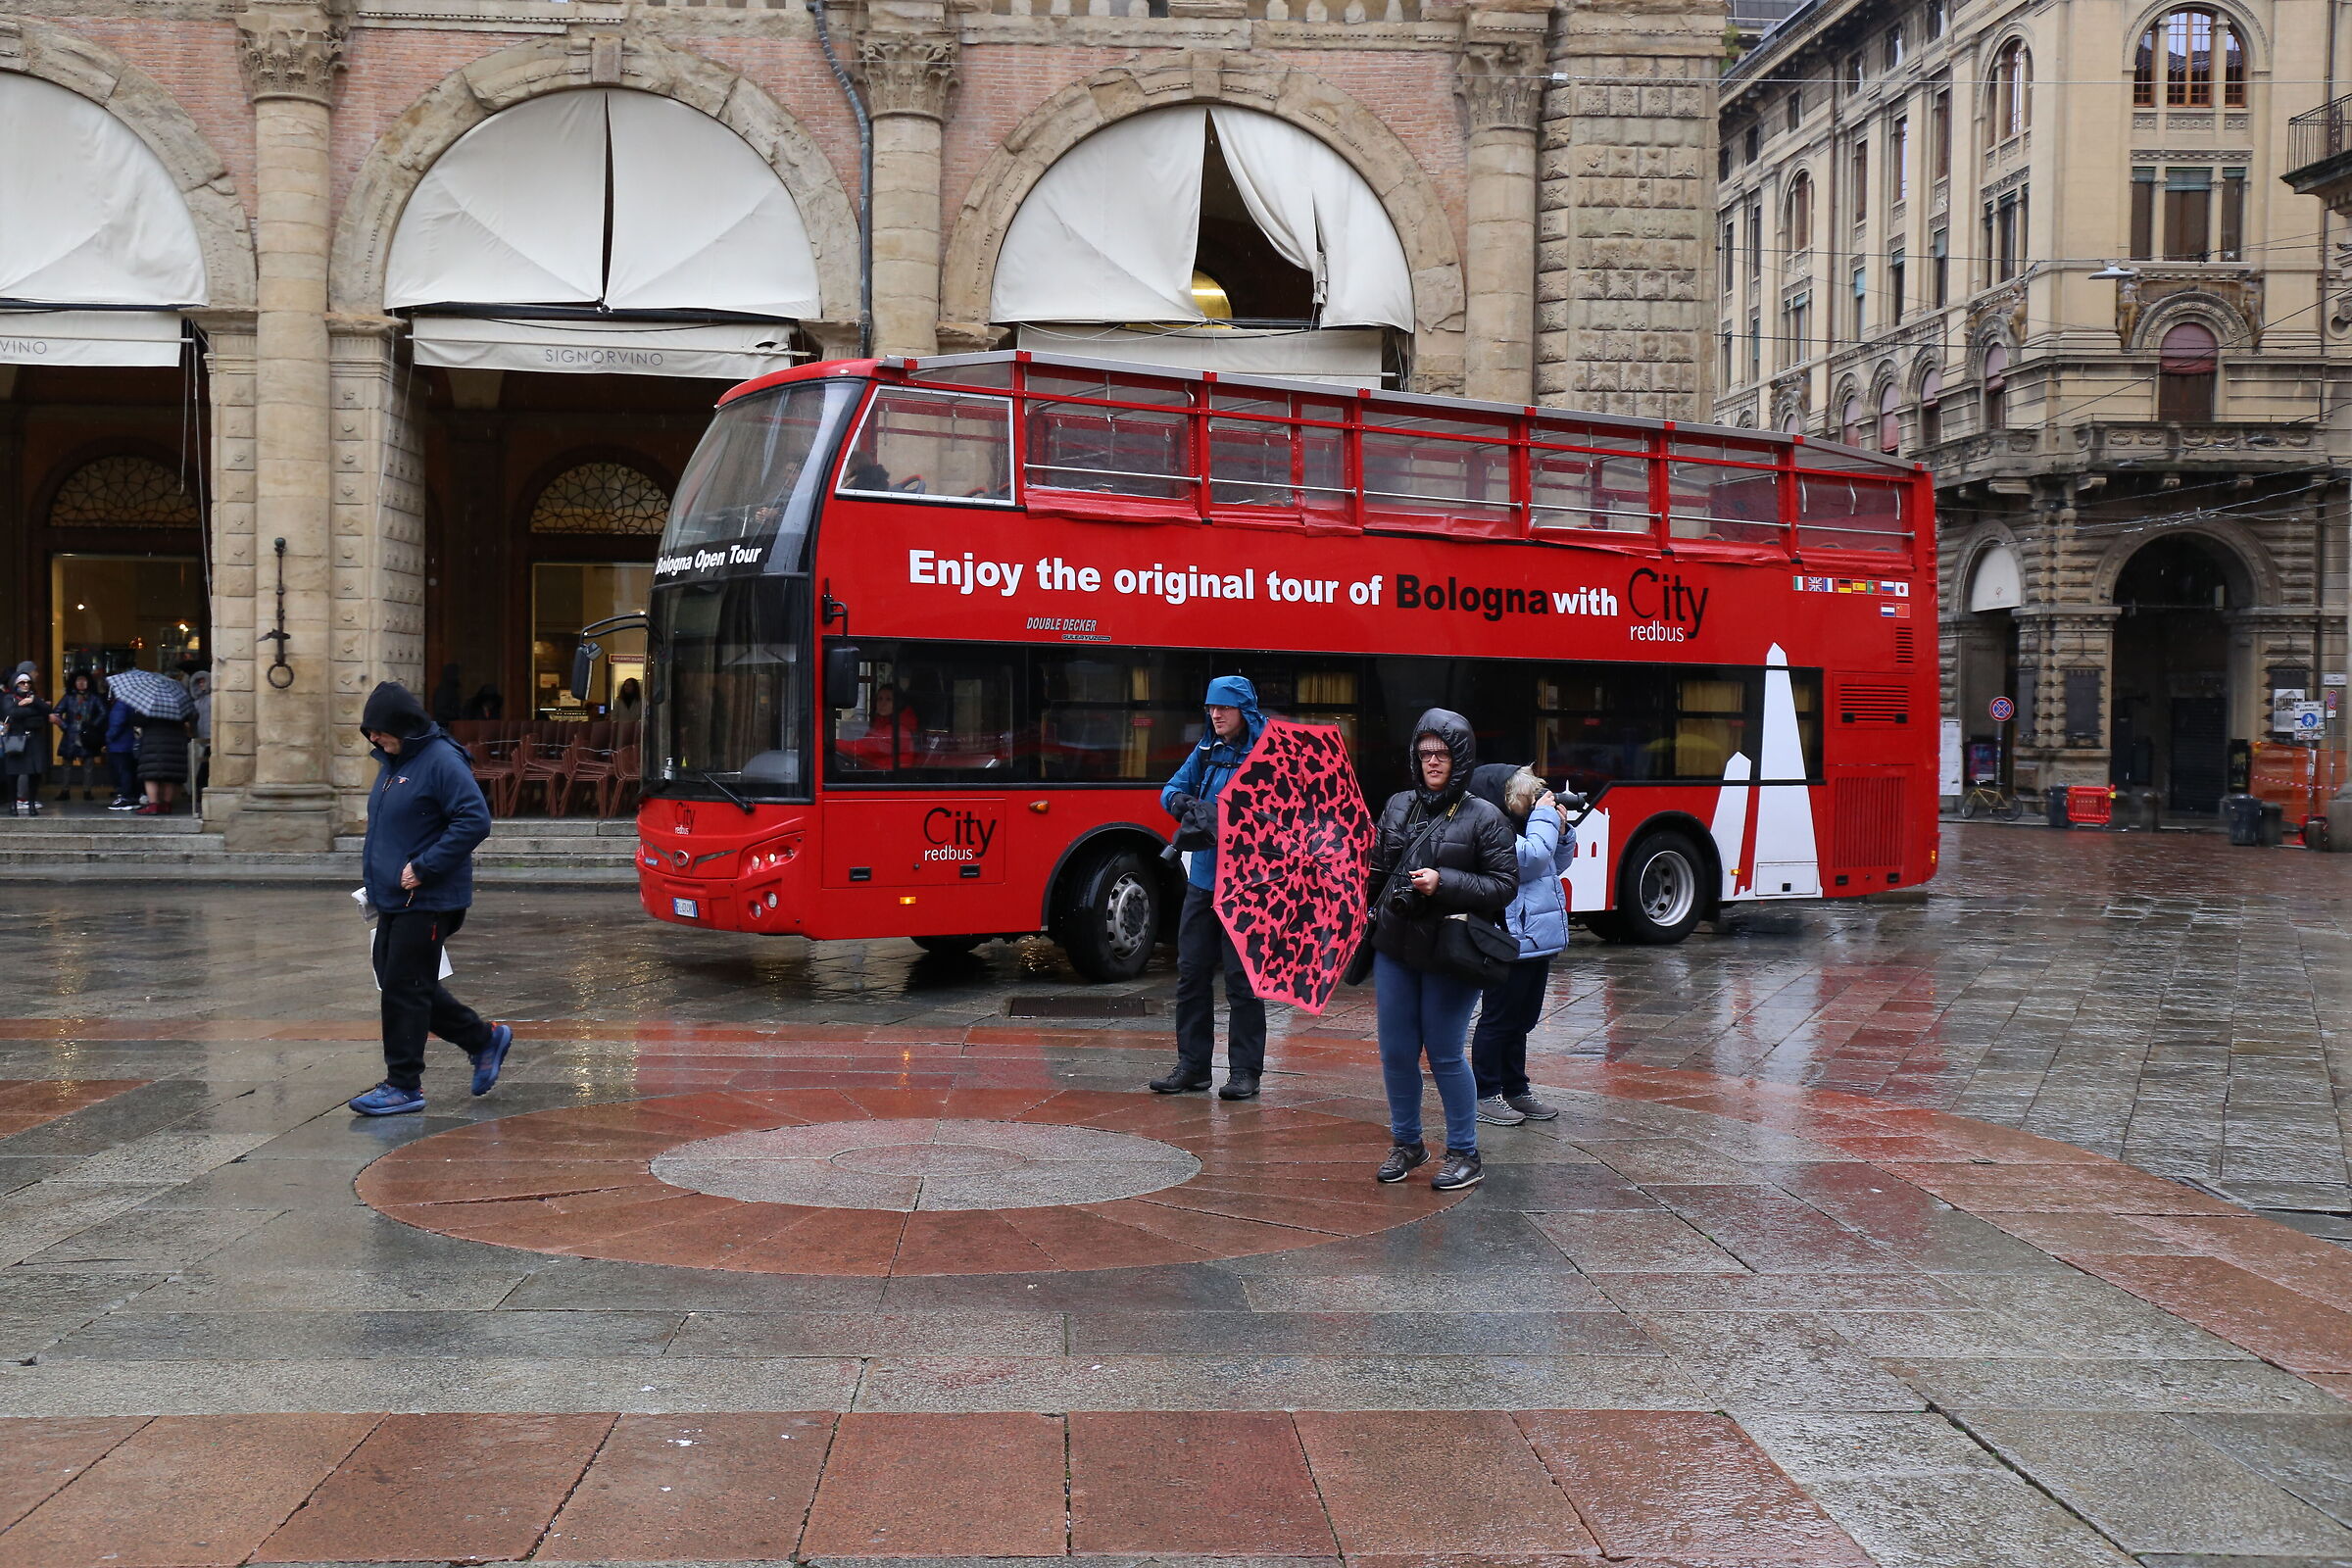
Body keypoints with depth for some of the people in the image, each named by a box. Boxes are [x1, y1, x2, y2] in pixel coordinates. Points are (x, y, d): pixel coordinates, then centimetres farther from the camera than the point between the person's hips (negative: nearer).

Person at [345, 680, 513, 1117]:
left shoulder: (441, 762, -15)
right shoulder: (391, 762, 14)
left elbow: (475, 821, -22)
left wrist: (423, 867, -23)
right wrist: (376, 874, 15)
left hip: (427, 901, -10)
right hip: (394, 900, 10)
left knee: (404, 989, -5)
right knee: (394, 982, 13)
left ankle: (404, 1085, 6)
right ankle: (484, 1039, 25)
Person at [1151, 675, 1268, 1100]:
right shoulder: (1207, 750, 11)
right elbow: (1172, 790, 16)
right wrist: (1181, 803, -7)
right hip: (1202, 879, 6)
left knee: (1242, 978, -1)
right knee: (1191, 972, 9)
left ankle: (1245, 1071, 8)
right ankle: (1192, 1066, 17)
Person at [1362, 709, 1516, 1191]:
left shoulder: (1484, 817, -5)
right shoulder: (1398, 807, 9)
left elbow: (1504, 885, -7)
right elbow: (1376, 873, 15)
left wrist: (1444, 883, -17)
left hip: (1449, 956, -4)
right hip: (1394, 951, 4)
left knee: (1445, 1055, 0)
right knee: (1396, 1052, 8)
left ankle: (1464, 1155, 14)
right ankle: (1406, 1143, 26)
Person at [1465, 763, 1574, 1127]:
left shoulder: (1520, 826, 16)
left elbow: (1557, 865, 22)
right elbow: (1532, 858, -28)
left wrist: (1561, 830, 6)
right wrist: (1545, 818, -15)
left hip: (1536, 940, 10)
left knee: (1520, 1020, 17)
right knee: (1498, 1019, -2)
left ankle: (1515, 1090, 26)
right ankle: (1485, 1096, 6)